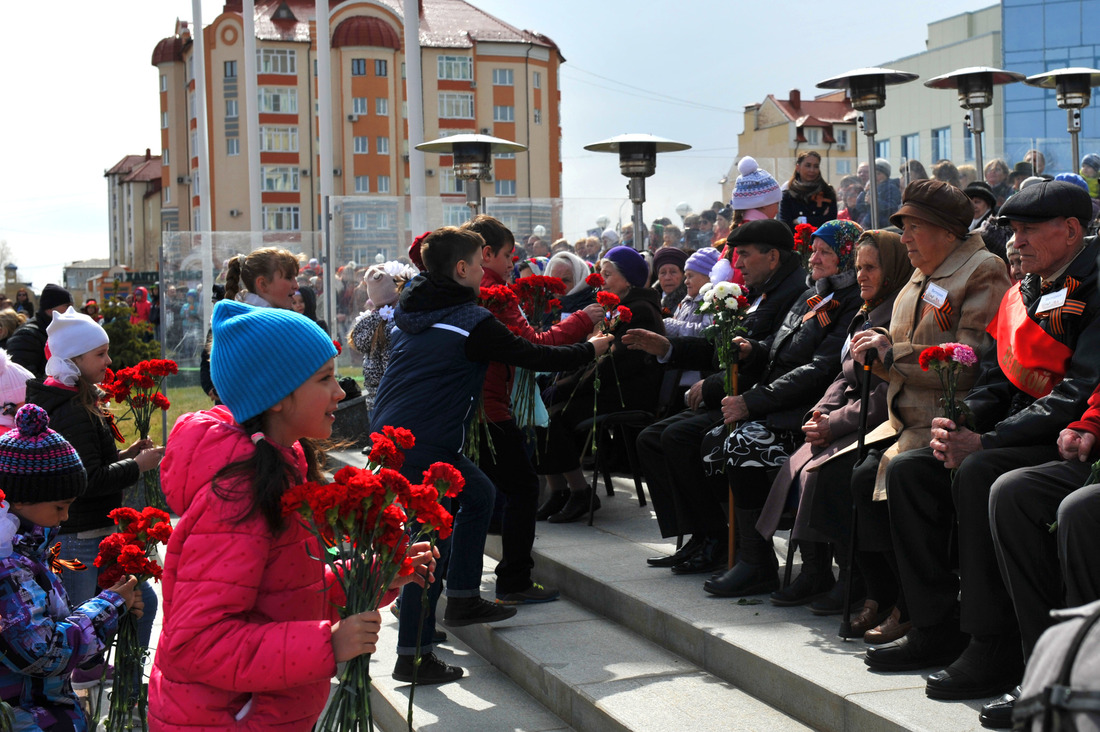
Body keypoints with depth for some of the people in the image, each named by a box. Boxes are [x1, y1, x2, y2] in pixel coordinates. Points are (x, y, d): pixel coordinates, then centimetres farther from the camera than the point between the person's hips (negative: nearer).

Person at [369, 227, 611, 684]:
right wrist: (591, 349, 9)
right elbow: (533, 357, -5)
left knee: (478, 495, 21)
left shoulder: (411, 310, 11)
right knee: (432, 543, -5)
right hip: (419, 447, -9)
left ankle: (463, 600, 27)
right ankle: (413, 656, -3)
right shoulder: (472, 323, -12)